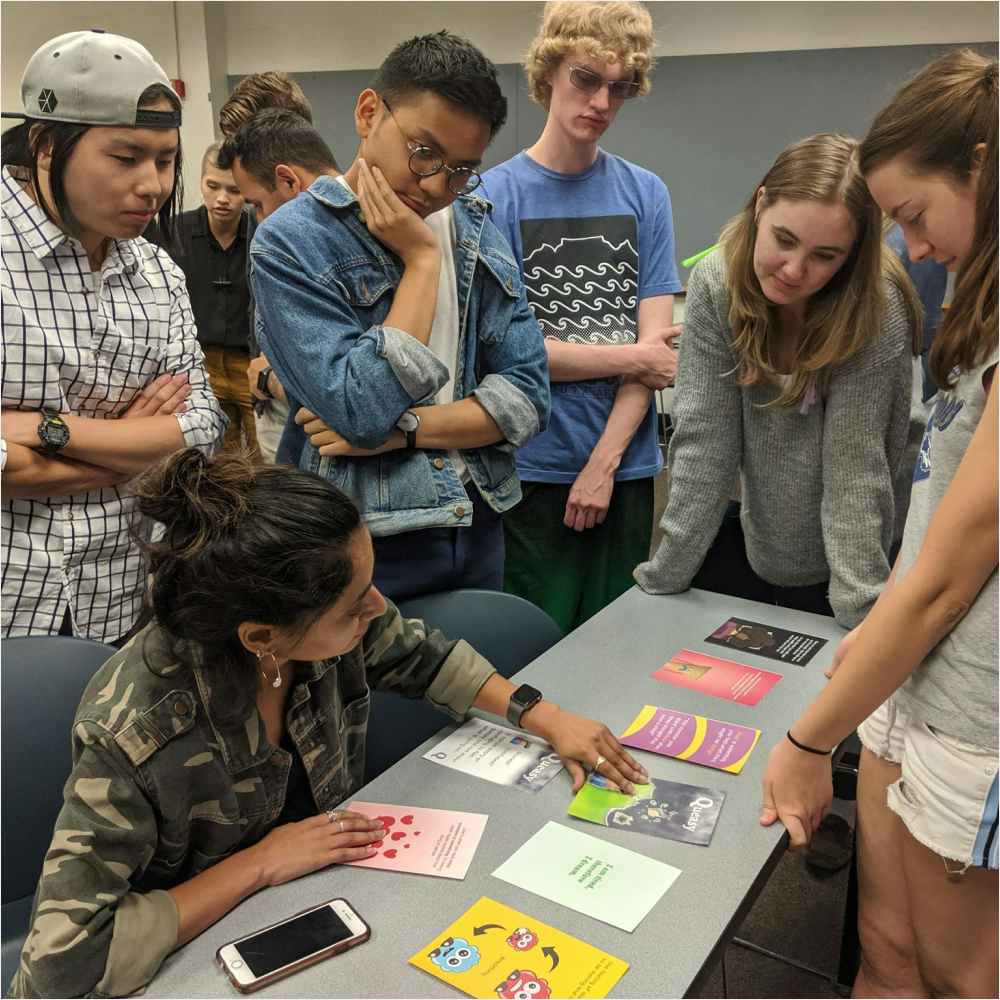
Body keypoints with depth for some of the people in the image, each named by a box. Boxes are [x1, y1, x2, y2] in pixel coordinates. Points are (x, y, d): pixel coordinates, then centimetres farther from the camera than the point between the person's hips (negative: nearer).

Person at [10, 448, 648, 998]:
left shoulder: (321, 613, -20)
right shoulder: (134, 739, -35)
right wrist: (258, 863, -29)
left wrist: (544, 718, -7)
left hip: (326, 879, 5)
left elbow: (420, 656, 1)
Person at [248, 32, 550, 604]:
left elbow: (526, 396, -3)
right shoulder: (290, 243, -12)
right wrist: (422, 258, -16)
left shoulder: (477, 228, 4)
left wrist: (401, 427, -16)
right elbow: (365, 411, -23)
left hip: (480, 531, 5)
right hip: (365, 551, -5)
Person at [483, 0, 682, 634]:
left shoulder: (646, 194, 4)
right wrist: (633, 357, -5)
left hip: (627, 466, 3)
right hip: (532, 468, -3)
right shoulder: (495, 195, -5)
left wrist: (604, 461, -9)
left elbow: (654, 341, -1)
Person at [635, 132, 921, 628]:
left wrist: (863, 618, -27)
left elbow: (854, 467, -23)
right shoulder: (716, 282, -16)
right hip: (753, 535, 3)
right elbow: (703, 439, -16)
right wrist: (663, 579, -16)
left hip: (848, 556, -2)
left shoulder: (876, 311, -23)